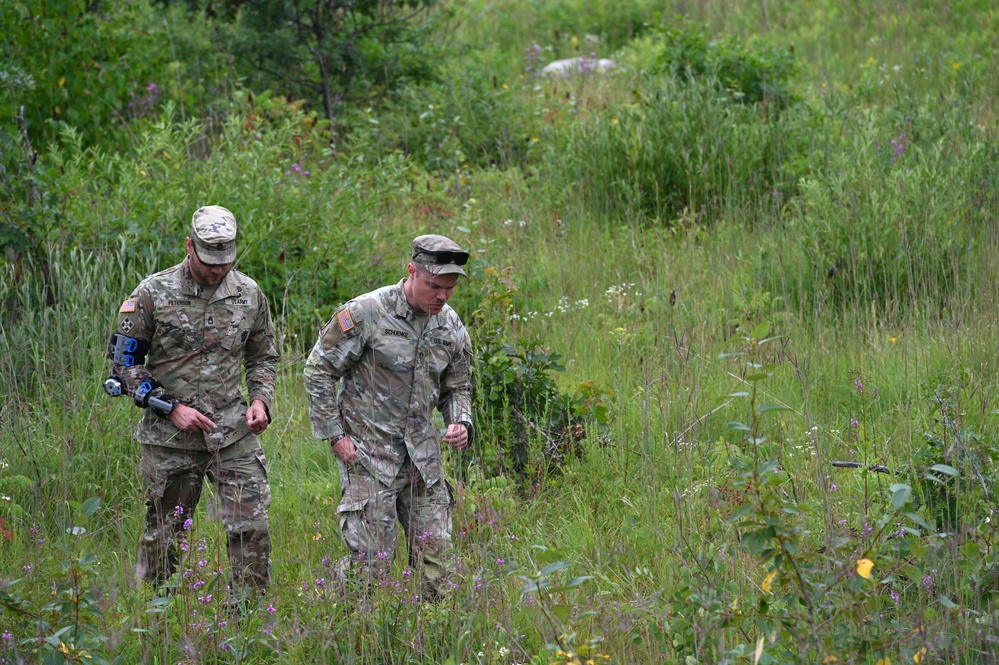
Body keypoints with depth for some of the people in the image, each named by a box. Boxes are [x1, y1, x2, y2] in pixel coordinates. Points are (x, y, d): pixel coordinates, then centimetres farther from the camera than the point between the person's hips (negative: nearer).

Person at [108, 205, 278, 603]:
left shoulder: (249, 295, 4)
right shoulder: (153, 294, -6)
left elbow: (263, 357, 18)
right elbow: (124, 362, -2)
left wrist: (261, 399, -1)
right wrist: (171, 408, -10)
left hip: (234, 431, 2)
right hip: (169, 436, -2)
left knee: (251, 525, -8)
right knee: (164, 534, 7)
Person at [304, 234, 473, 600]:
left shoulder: (451, 327, 4)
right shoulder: (366, 313, -14)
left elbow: (458, 387, 17)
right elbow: (318, 369, -8)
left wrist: (461, 423, -5)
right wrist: (335, 435, -10)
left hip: (422, 451, 6)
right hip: (369, 450, -6)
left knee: (437, 556, 4)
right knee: (370, 558, -9)